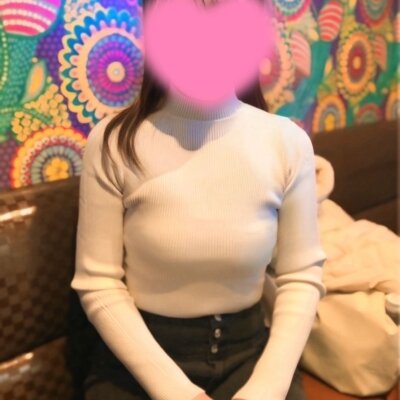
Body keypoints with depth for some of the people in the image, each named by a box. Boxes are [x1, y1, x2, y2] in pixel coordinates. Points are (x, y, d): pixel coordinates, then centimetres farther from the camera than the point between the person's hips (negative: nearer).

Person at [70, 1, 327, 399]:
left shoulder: (288, 142, -8)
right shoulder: (114, 142, -13)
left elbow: (301, 277, -3)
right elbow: (98, 283, -10)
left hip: (248, 348, 2)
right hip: (137, 359, -1)